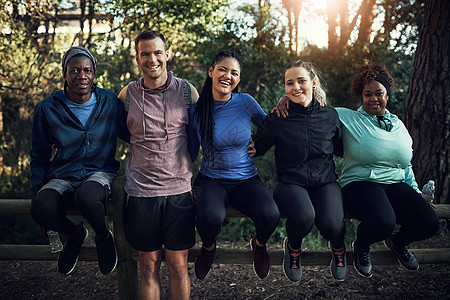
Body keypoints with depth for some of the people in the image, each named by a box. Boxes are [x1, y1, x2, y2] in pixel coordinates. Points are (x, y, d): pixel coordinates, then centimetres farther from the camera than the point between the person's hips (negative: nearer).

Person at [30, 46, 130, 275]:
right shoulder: (47, 109, 0)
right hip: (63, 177, 2)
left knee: (86, 197, -38)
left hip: (101, 173, -1)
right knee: (41, 208, -32)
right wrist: (36, 194, 6)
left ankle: (103, 236, -2)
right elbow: (39, 157, 10)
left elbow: (132, 137, 12)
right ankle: (75, 233, 5)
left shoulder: (110, 103, -1)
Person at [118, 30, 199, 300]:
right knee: (149, 266, 9)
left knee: (178, 266, 6)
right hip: (141, 191, 1)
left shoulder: (187, 91, 2)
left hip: (179, 189, 0)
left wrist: (194, 175, 6)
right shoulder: (128, 94, 3)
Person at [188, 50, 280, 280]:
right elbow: (190, 152, 6)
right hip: (211, 181, 0)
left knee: (270, 215, -31)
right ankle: (208, 247, 5)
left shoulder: (246, 102, -3)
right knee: (210, 217, -35)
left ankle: (259, 244, 9)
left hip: (246, 179, 1)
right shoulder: (197, 110, -2)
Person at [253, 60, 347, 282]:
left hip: (325, 182, 2)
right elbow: (256, 148, 4)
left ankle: (338, 247, 13)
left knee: (331, 223, -29)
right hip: (291, 183, -1)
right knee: (303, 215, -36)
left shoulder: (330, 115, 4)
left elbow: (342, 150, 18)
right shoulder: (277, 118, -3)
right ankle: (293, 248, 4)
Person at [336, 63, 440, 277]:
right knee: (383, 222, -37)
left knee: (429, 222, -21)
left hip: (396, 185, 5)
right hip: (360, 183, -5)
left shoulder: (398, 125, 18)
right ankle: (361, 246, 2)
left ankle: (397, 242, 16)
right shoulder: (348, 118, 1)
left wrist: (416, 190, 14)